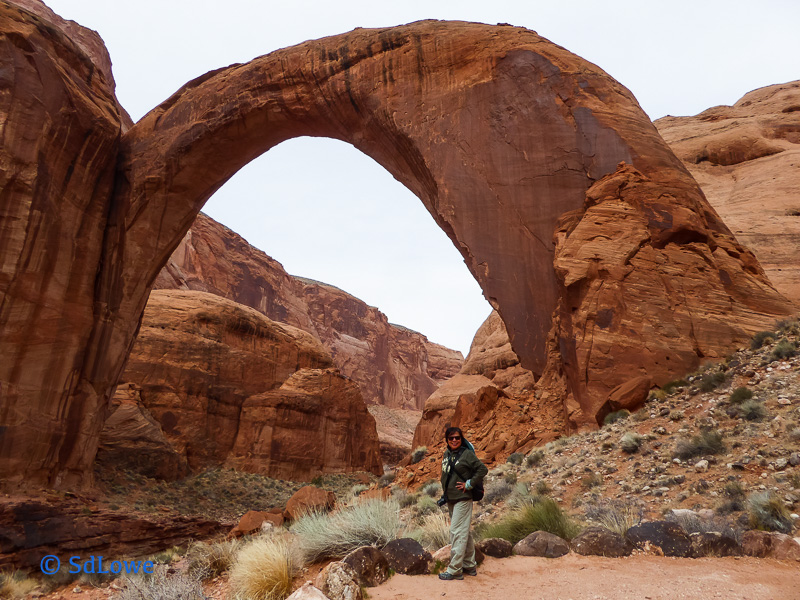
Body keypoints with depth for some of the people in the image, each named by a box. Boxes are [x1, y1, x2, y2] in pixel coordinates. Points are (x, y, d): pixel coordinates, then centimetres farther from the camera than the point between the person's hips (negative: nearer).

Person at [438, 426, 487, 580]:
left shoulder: (467, 454, -11)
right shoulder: (446, 454, 10)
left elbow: (483, 469, -13)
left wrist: (469, 484, -14)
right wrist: (445, 495, 18)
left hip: (463, 499, -8)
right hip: (450, 499, 8)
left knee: (457, 532, -7)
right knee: (464, 533, 15)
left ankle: (455, 570, -1)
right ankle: (470, 566, 25)